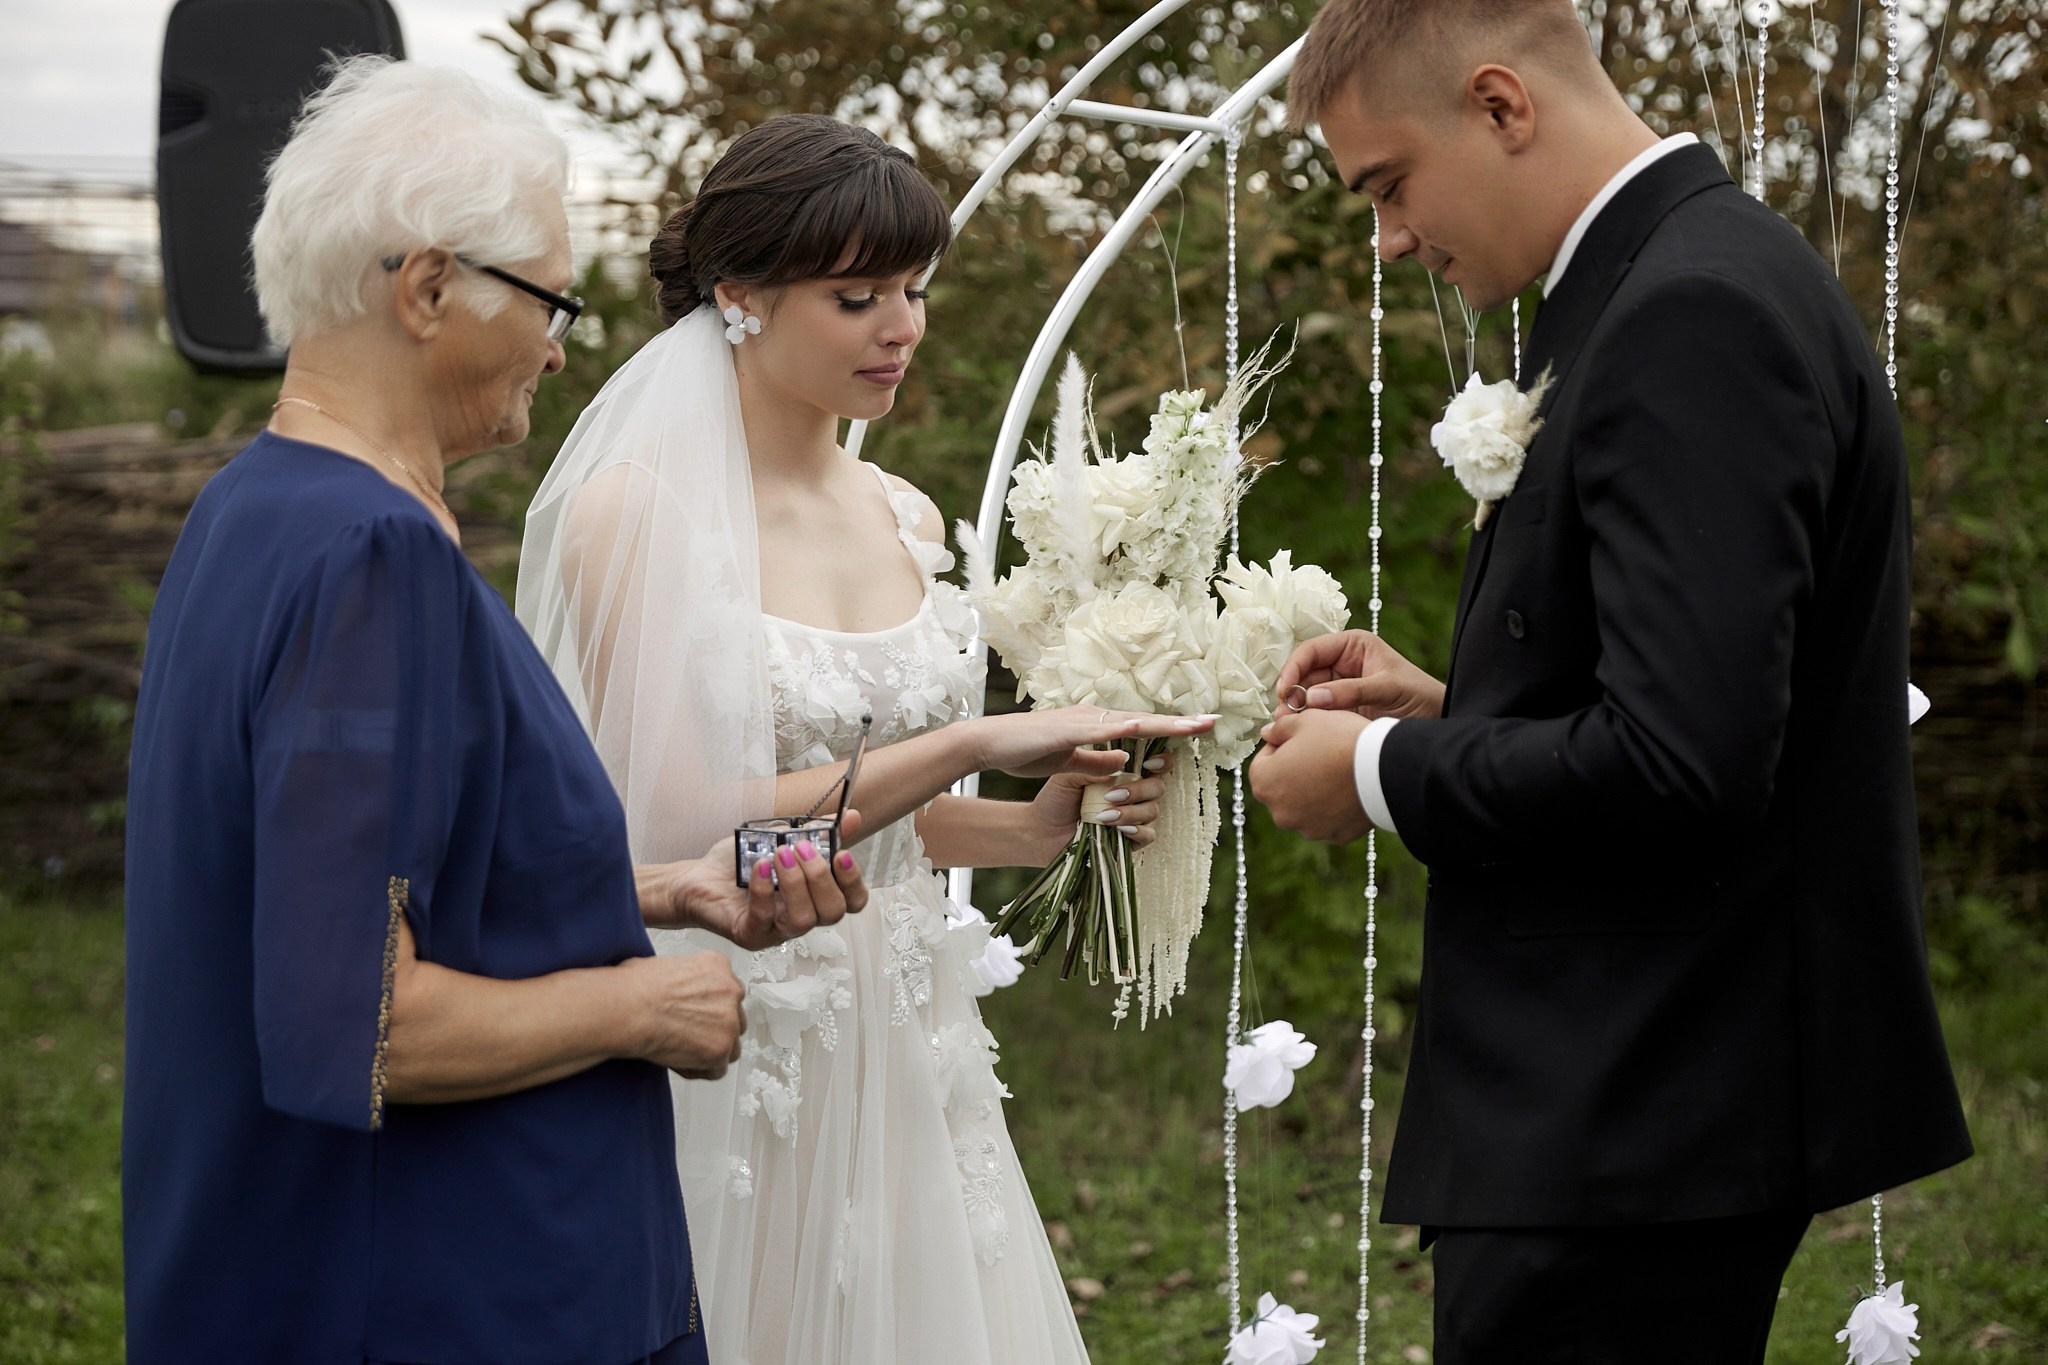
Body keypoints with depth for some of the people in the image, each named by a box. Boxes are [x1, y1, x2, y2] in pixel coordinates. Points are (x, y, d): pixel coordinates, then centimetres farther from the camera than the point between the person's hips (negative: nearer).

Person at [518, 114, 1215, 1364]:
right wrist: (976, 742, -20)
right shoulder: (633, 509, -11)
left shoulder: (908, 520, 9)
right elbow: (684, 824, -19)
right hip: (734, 1061, -6)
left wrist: (1035, 830, -1)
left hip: (904, 1060, 6)